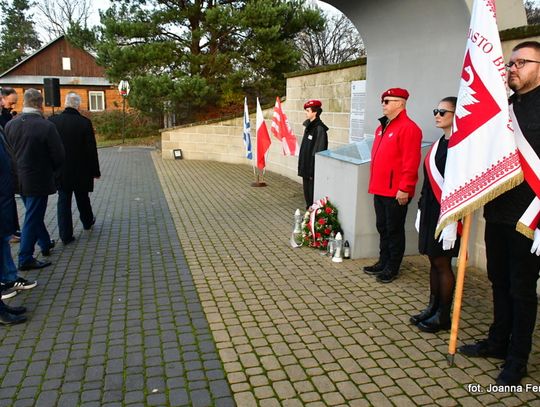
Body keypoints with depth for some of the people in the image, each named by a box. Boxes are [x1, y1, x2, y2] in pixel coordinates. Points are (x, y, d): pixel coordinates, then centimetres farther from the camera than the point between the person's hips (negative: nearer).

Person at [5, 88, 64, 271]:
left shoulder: (10, 125, -4)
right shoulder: (46, 126, -20)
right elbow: (58, 156, -15)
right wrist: (50, 170, 4)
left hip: (19, 179, 6)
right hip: (38, 180, -6)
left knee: (34, 214, 23)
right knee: (33, 218, 4)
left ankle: (45, 243, 40)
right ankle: (25, 259, 11)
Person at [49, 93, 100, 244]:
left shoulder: (52, 121, -7)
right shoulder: (84, 122, -14)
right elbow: (91, 150, -11)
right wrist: (95, 171, -2)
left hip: (60, 170, 1)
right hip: (80, 170, -1)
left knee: (63, 200, 7)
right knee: (82, 198, 19)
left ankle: (66, 235, 8)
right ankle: (87, 221, 40)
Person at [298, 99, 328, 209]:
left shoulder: (320, 128, -16)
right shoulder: (309, 125, 10)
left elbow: (319, 151, -18)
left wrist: (314, 170, -18)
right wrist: (302, 166, 15)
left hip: (314, 167, -9)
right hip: (306, 166, 9)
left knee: (313, 193, -1)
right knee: (307, 191, 16)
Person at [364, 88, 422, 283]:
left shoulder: (408, 128, -13)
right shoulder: (383, 127, 15)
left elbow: (411, 162, -19)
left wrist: (404, 189, -20)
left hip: (396, 192, -9)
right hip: (380, 189, 9)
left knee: (394, 230, 4)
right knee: (382, 228, 17)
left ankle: (392, 268, 16)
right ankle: (383, 262, 29)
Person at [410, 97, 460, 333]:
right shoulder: (440, 142, 14)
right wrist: (422, 206, 15)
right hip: (431, 209, 8)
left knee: (442, 263, 0)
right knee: (434, 261, 14)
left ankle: (443, 317, 13)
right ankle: (433, 308, 26)